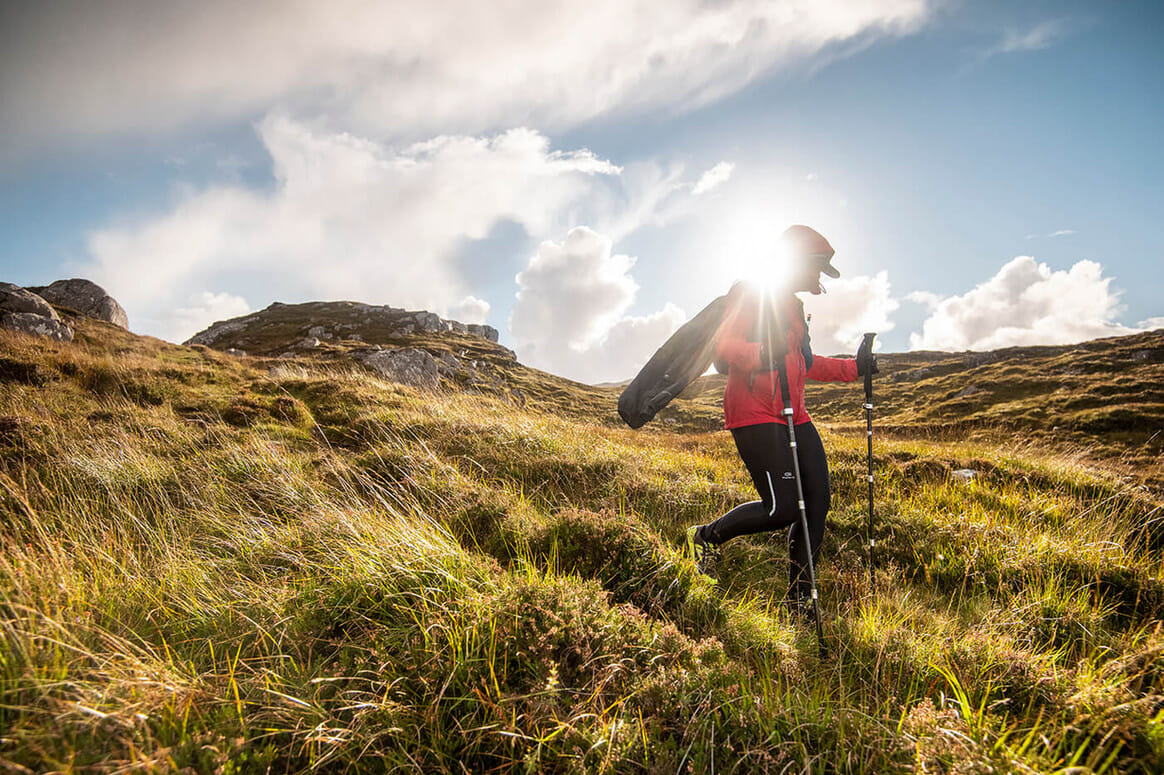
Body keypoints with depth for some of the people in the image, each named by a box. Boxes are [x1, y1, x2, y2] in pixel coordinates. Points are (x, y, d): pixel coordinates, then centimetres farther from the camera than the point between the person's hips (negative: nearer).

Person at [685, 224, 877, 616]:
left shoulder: (793, 305, 23)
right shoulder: (750, 293, -6)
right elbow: (724, 347, -18)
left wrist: (854, 368, 23)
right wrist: (761, 355, -36)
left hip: (793, 417, 9)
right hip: (754, 415, -9)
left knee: (816, 501, 3)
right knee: (784, 507, -14)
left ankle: (800, 597, 18)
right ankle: (707, 536, 10)